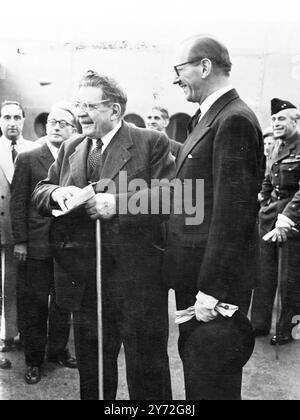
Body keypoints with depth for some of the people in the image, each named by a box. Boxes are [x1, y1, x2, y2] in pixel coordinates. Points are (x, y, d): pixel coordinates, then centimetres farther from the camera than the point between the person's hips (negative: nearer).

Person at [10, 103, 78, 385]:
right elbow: (18, 202, -1)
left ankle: (58, 350, 30)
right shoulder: (28, 159, 1)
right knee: (35, 303, 6)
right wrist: (20, 240, -6)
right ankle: (34, 360, 21)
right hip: (38, 244, -2)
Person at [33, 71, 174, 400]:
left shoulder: (151, 143, -4)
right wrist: (56, 192, -9)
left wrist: (117, 203, -23)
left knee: (146, 371, 9)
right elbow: (39, 193, 13)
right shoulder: (70, 149, 13)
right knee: (92, 372, 20)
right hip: (84, 279, 5)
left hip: (137, 278, -5)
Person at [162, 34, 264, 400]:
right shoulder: (209, 118, 12)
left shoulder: (234, 120, -17)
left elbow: (231, 214, -22)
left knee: (211, 385, 6)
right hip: (195, 275, 9)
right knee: (195, 367, 22)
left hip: (216, 280, -9)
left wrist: (211, 291, -20)